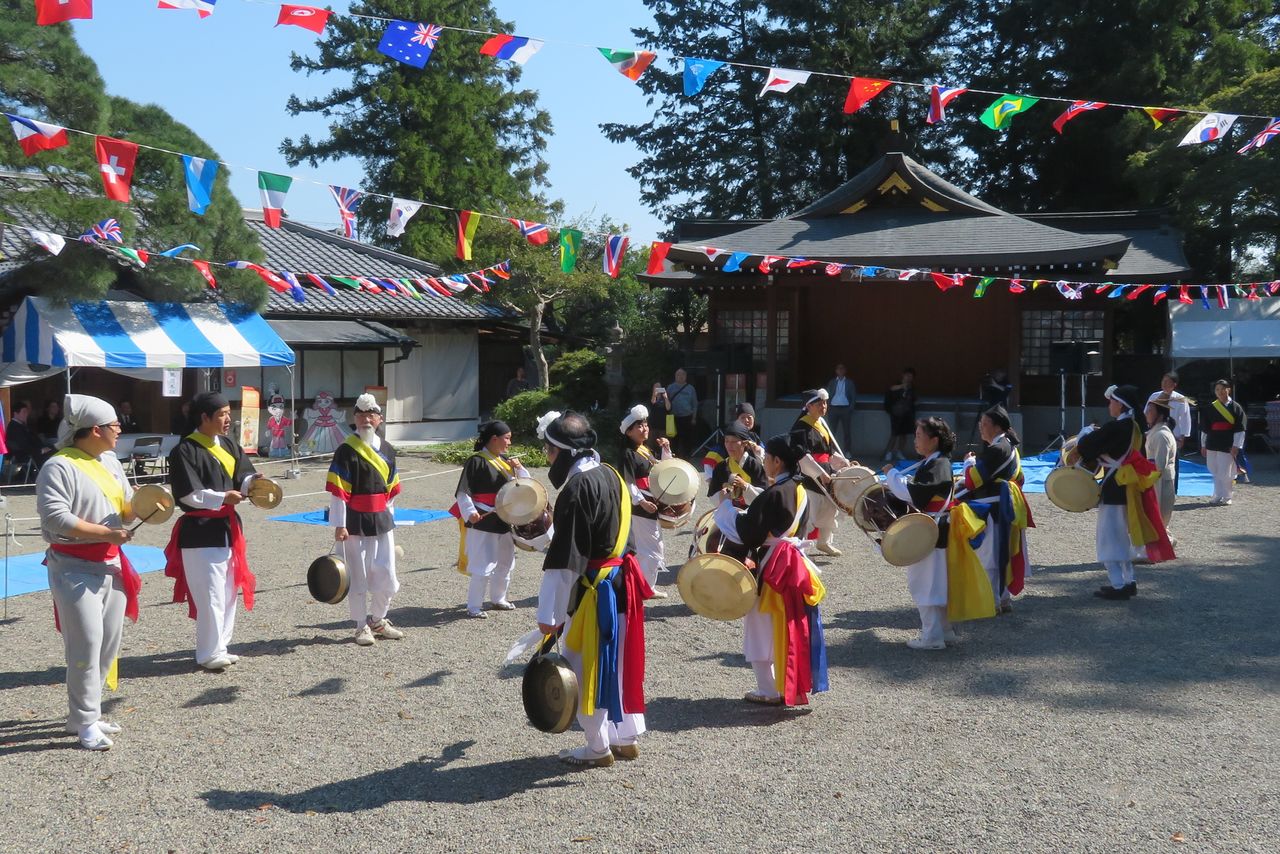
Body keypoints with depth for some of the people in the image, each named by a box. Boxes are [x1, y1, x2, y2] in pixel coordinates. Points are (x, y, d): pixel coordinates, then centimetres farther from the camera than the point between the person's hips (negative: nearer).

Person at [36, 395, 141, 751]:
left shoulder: (110, 462, 12)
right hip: (75, 567, -8)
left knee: (110, 642, 11)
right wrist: (104, 533, -21)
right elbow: (54, 516, -21)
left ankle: (86, 711, 24)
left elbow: (126, 507, 16)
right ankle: (85, 722, 3)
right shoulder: (59, 467, -13)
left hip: (111, 564, 8)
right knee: (86, 644, -8)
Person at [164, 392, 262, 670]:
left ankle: (219, 647, 25)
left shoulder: (229, 445, 9)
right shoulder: (185, 450, -13)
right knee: (210, 594, -5)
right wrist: (222, 498, -25)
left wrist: (252, 482, -15)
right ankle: (209, 654, 6)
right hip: (200, 530, -8)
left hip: (227, 527, 8)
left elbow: (242, 478, 6)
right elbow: (187, 493, -17)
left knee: (228, 592, 13)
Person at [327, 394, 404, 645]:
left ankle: (378, 621, 27)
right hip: (356, 524, -5)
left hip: (382, 522, 5)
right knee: (358, 577, 3)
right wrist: (339, 525, -14)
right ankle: (362, 626, 16)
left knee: (387, 577, 8)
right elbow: (337, 490, -11)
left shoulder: (387, 450, 10)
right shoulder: (346, 450, -9)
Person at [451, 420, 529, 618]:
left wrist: (518, 468, -3)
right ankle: (473, 606, 6)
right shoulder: (478, 461, -13)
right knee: (484, 565, -6)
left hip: (505, 521, 8)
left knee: (506, 562, 18)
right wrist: (470, 512, -28)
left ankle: (497, 599, 35)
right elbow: (462, 492, -15)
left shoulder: (504, 460, 9)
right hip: (483, 522, -8)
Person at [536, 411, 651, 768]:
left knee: (586, 669, 4)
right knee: (617, 662, 17)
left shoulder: (577, 488, -20)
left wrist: (550, 613, -17)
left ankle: (598, 748, 15)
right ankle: (627, 738, 27)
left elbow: (565, 560, -21)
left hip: (592, 591, -9)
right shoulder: (611, 475, 7)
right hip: (620, 582, 9)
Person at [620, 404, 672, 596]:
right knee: (653, 550, -5)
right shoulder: (628, 454, -15)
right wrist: (641, 502, -29)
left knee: (643, 549, 17)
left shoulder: (646, 449, 12)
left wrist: (665, 450, 5)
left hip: (653, 504, 9)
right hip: (640, 508, -9)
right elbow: (628, 482, -22)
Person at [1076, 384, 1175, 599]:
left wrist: (1086, 434, 1)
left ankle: (1118, 586, 1)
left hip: (1114, 489, -9)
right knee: (1122, 535, 19)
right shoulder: (1134, 427, 7)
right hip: (1128, 488, 9)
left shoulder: (1114, 427, -20)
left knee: (1109, 536, -1)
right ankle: (1129, 581, 24)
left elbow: (1086, 446, -18)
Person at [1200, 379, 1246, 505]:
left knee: (1225, 473, -4)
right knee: (1215, 472, 6)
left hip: (1228, 446, -3)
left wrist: (1236, 446, -9)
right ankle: (1218, 496, 14)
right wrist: (1203, 445, 9)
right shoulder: (1210, 408, 7)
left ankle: (1226, 497, 9)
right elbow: (1204, 428, 11)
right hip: (1212, 445, 3)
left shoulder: (1235, 407, -1)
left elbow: (1240, 429, -3)